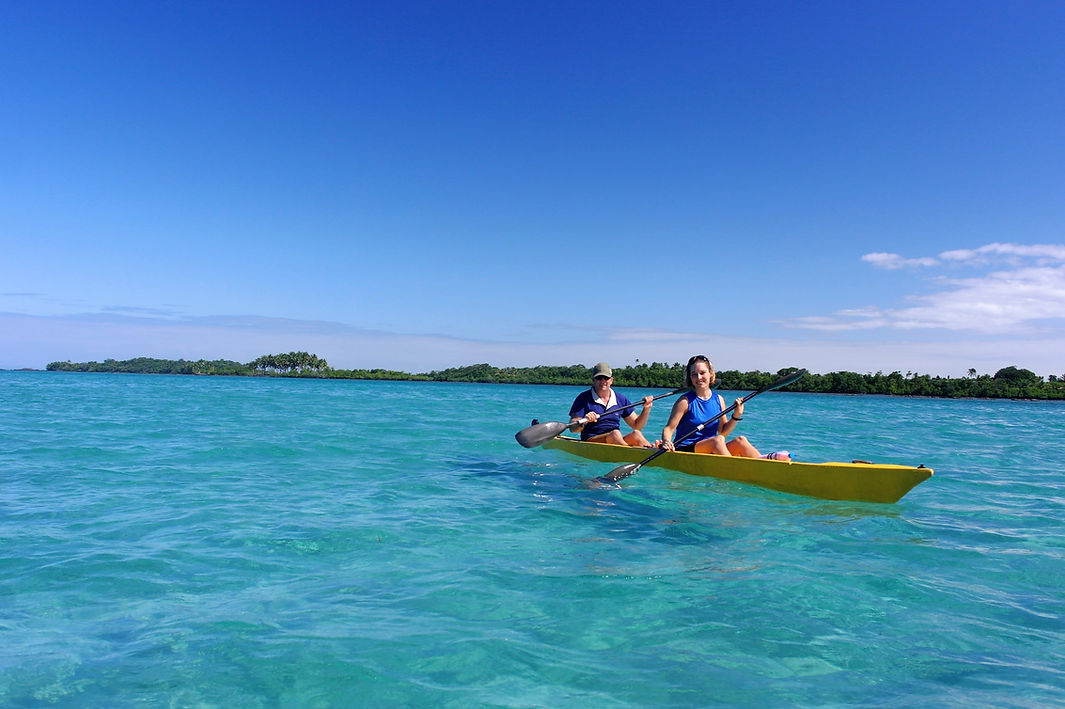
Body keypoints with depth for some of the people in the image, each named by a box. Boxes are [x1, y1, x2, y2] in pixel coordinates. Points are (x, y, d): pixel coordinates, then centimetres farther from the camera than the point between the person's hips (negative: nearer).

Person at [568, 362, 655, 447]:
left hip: (616, 442, 4)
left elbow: (636, 425, 17)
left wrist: (646, 409, 2)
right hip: (591, 442, -4)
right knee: (615, 433, -32)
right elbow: (572, 428, -6)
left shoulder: (621, 399, 14)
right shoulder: (584, 398, 1)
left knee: (636, 434, -25)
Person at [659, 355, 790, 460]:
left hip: (711, 451, 5)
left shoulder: (719, 400, 10)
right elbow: (668, 428, -9)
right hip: (686, 451, -5)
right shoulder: (685, 401, -5)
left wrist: (736, 416, -2)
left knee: (740, 440, -17)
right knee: (717, 440, -31)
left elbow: (723, 432, 13)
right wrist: (666, 442, -30)